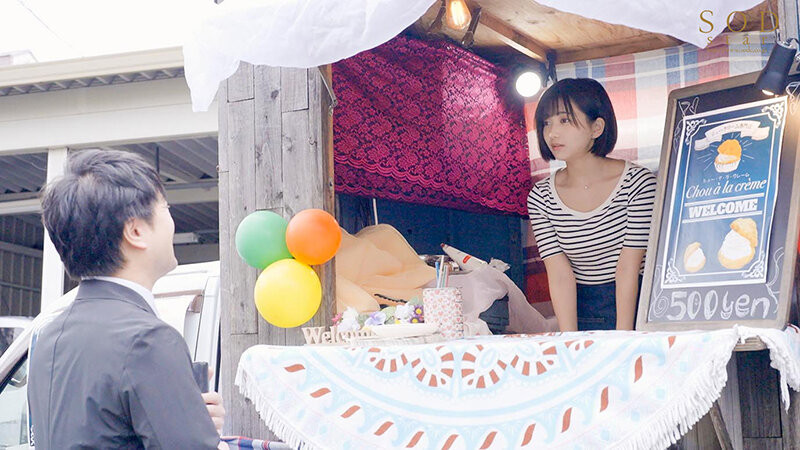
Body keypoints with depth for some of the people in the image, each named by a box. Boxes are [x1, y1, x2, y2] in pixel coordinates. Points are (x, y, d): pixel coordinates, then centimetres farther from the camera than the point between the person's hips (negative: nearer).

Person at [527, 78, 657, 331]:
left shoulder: (639, 183, -7)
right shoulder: (540, 198, 1)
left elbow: (628, 270, -11)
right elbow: (560, 275, -6)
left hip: (635, 306, -2)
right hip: (580, 312, 2)